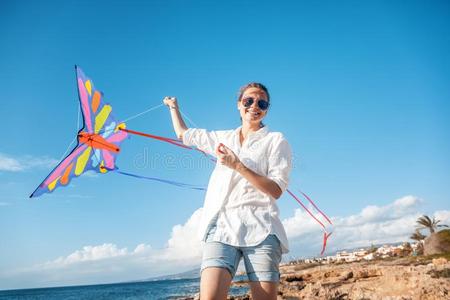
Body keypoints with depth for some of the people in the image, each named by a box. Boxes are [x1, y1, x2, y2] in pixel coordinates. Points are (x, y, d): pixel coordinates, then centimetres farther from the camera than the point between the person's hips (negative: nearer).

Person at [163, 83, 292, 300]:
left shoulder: (276, 141, 9)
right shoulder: (223, 138, 22)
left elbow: (276, 190, -3)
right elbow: (184, 134, 37)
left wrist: (237, 165, -9)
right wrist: (173, 106, 50)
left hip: (260, 229, -2)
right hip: (222, 226, 3)